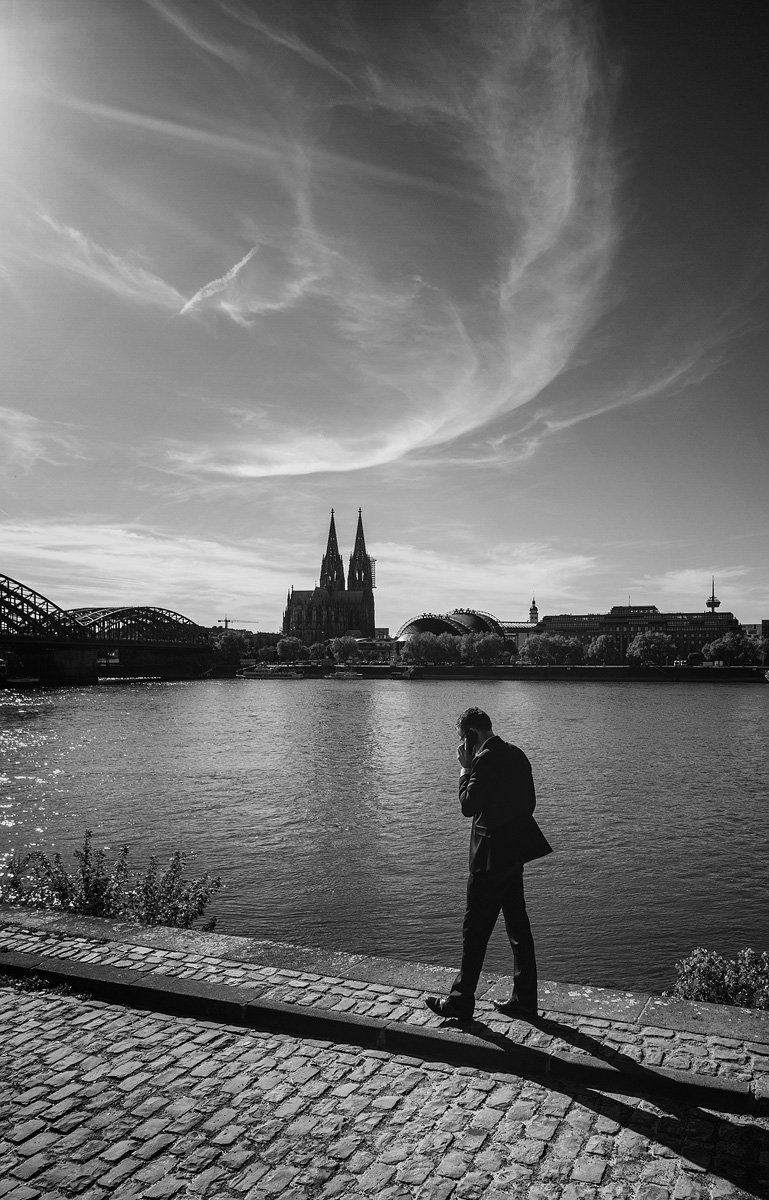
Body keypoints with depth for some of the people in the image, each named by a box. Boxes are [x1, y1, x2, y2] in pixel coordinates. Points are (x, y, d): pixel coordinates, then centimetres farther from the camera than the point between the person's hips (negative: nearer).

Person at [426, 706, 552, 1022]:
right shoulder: (516, 754, 7)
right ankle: (524, 999, 24)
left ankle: (461, 1001, 12)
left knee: (475, 928, 2)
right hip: (517, 849, 9)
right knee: (518, 925, 15)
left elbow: (468, 806, -18)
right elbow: (529, 803, 13)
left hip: (491, 855, -9)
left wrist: (465, 769, -10)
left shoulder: (486, 759, -19)